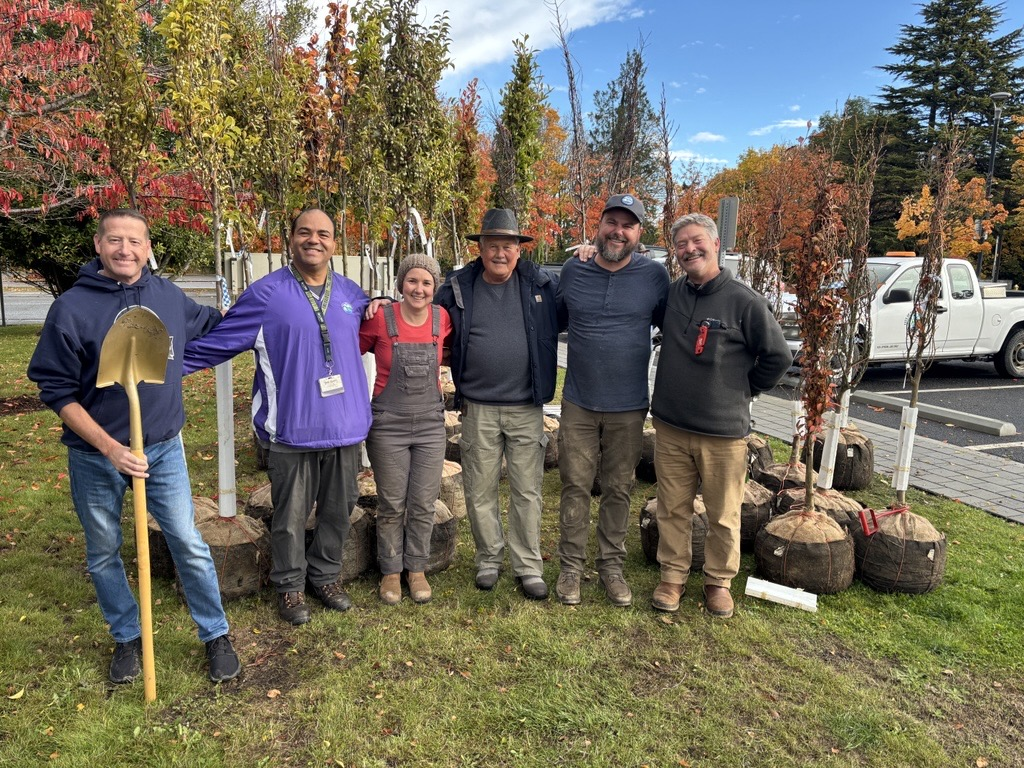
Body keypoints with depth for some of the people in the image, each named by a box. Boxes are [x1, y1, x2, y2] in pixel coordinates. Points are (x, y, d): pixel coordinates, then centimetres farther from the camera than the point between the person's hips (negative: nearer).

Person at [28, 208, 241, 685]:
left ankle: (216, 636, 22)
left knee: (189, 544, 5)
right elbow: (57, 390, -10)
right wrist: (109, 448, -18)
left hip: (164, 447, 2)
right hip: (96, 455, -1)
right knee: (103, 553, 14)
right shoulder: (71, 307, -12)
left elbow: (213, 325, 22)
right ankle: (128, 638, 36)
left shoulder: (168, 296, -1)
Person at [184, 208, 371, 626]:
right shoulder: (266, 294, -5)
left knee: (338, 510, 16)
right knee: (291, 516, 9)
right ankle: (289, 586, 29)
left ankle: (326, 575, 35)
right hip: (292, 431, -4)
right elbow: (215, 341, -2)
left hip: (346, 428, 4)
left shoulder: (352, 294, 8)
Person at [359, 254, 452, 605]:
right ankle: (391, 570, 26)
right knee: (392, 505, 7)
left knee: (423, 504, 8)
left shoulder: (443, 319, -2)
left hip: (430, 424, 3)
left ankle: (417, 569, 26)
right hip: (388, 425, -2)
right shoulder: (380, 318, -10)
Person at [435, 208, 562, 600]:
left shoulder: (541, 284, 0)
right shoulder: (458, 287, 1)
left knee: (527, 491, 7)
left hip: (527, 408, 0)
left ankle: (528, 566, 21)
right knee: (480, 491, 11)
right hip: (478, 408, 1)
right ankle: (489, 558, 30)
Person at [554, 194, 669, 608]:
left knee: (618, 490, 10)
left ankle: (611, 566, 26)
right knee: (575, 487, 6)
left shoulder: (654, 276, -3)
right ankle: (571, 567, 20)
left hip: (629, 407, 0)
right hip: (578, 403, 1)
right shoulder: (572, 272, 1)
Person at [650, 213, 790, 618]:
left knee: (723, 515, 9)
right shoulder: (671, 294, 4)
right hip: (669, 427, 3)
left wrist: (742, 391, 3)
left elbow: (778, 357, -2)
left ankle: (719, 581, 27)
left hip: (723, 432, -3)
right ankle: (672, 575, 27)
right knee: (673, 509, 12)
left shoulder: (744, 301, -9)